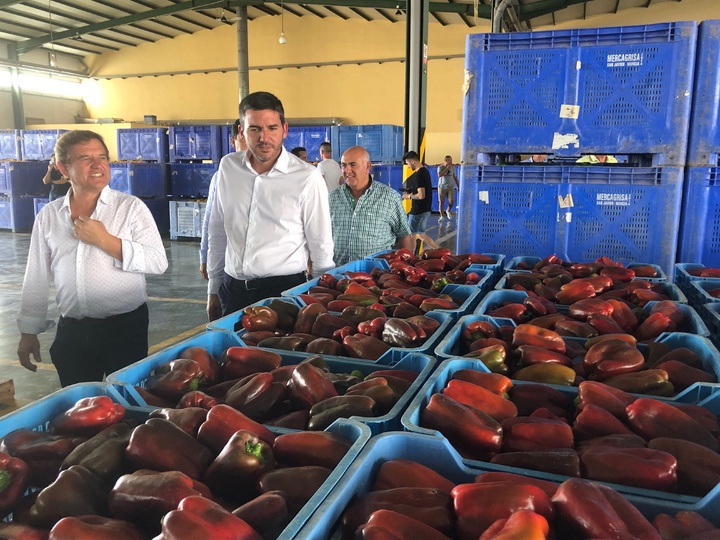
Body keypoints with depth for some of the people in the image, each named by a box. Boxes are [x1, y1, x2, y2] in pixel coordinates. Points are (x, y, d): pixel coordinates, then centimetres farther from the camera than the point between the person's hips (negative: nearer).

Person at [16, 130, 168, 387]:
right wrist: (28, 331, 11)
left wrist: (104, 240, -19)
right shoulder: (48, 216, 4)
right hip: (72, 331, 3)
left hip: (126, 327, -3)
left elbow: (158, 261, -15)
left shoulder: (131, 207, -6)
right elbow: (36, 278, 9)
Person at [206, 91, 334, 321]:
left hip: (284, 288, -3)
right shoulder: (228, 167, 2)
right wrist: (213, 288, 15)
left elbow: (321, 246, -4)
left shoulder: (307, 177, -11)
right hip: (232, 290, 4)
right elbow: (217, 233, 12)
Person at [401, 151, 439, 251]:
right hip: (424, 209, 10)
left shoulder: (419, 174, -20)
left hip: (419, 210, -10)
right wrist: (410, 191, 10)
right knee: (420, 234, 19)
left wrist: (409, 196, -11)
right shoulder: (424, 171, 10)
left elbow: (421, 195, -26)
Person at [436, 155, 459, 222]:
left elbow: (455, 177, 13)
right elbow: (439, 175, -24)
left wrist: (458, 186, 12)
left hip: (451, 187, 2)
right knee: (441, 202, 2)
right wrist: (447, 168, -21)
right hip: (442, 187, -2)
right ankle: (441, 216, 12)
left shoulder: (453, 167, 5)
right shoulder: (440, 167, -6)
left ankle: (448, 210, 20)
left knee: (451, 201, -10)